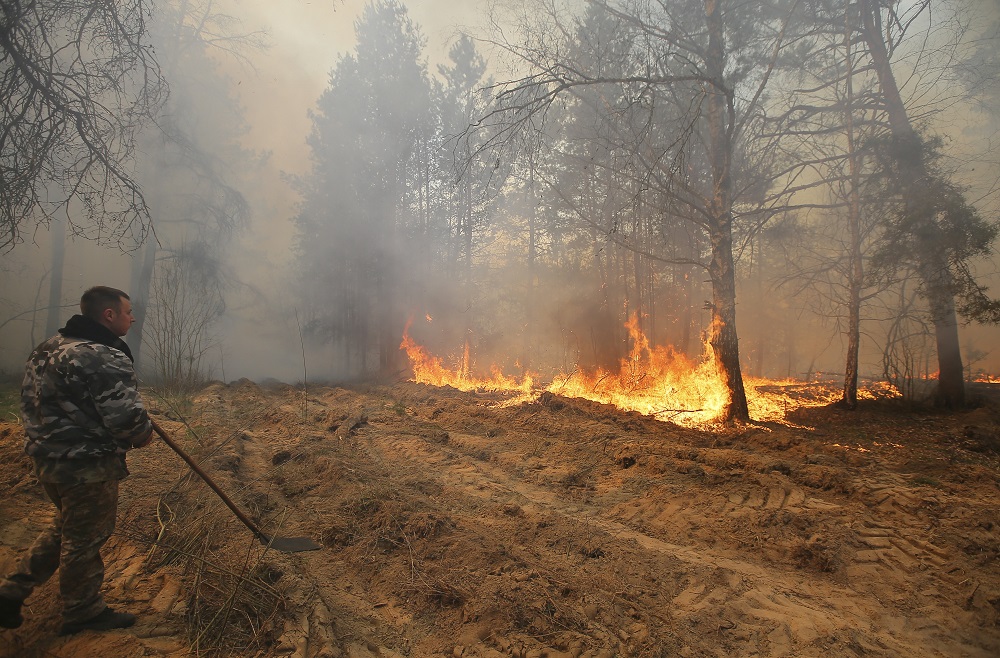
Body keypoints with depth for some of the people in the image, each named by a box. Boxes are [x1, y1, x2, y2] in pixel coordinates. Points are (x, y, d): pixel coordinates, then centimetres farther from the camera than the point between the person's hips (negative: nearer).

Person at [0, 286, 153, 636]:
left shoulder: (50, 347, 8)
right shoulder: (104, 358, -24)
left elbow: (34, 401, 18)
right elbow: (125, 416, -28)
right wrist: (143, 433, -7)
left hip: (49, 458, 9)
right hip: (88, 466, -9)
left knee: (66, 527, 26)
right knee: (85, 539, 7)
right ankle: (84, 613, 24)